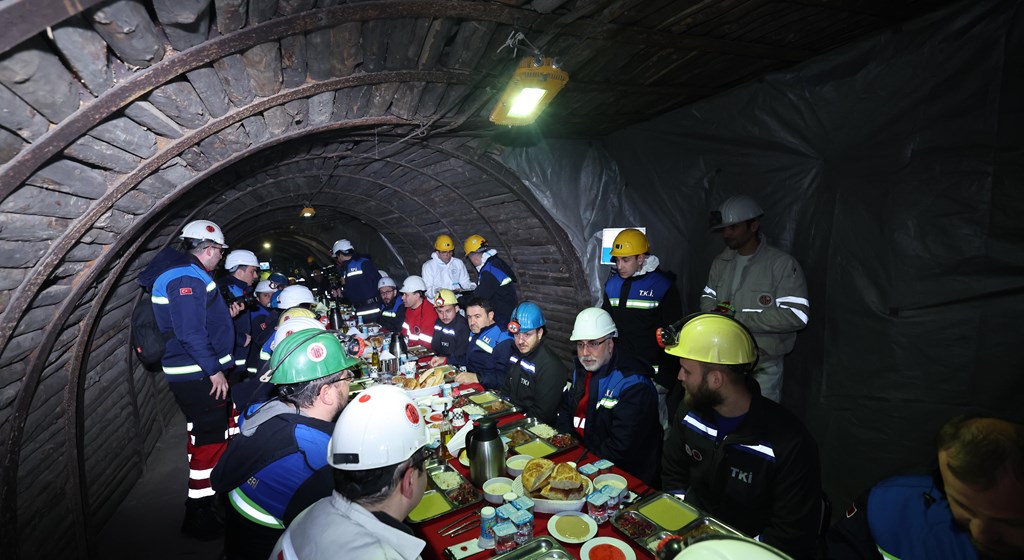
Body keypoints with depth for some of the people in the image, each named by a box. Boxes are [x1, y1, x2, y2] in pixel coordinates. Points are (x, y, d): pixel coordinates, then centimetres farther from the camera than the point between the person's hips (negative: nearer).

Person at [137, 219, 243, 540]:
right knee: (211, 439, -4)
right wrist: (214, 370, -21)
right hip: (198, 376, -11)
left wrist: (225, 314, 13)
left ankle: (203, 497, 38)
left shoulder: (188, 274, 15)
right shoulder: (187, 278, -18)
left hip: (198, 373, 11)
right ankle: (199, 515, 8)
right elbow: (190, 332, -24)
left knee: (204, 435, 22)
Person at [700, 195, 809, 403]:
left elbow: (797, 315, -21)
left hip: (762, 368, -5)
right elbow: (708, 298, 13)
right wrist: (715, 314, -12)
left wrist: (739, 318, -22)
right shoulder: (721, 262, 7)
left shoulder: (782, 264, -14)